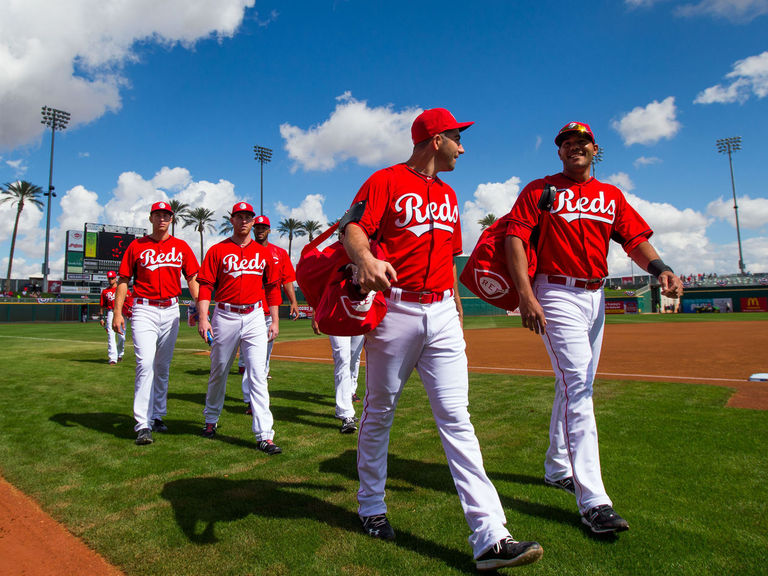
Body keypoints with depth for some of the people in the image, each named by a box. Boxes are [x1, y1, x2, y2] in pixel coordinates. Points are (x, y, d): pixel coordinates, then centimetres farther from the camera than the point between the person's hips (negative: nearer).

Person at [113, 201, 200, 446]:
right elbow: (123, 280, 4)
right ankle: (143, 425, -11)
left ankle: (158, 416, 24)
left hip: (171, 311, 2)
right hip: (144, 310, -2)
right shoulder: (136, 246, 6)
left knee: (163, 367, 11)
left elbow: (192, 279, 6)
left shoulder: (181, 247, 9)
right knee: (145, 364, -13)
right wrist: (117, 312, -6)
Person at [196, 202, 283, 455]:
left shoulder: (264, 253, 9)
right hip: (225, 316, 0)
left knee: (257, 374, -5)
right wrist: (203, 317, -13)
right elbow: (205, 285, -2)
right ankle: (211, 419, 36)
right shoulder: (217, 250, 3)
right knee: (219, 371, 13)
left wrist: (275, 320, 8)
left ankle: (264, 435, -5)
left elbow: (272, 287, 12)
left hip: (254, 316, 1)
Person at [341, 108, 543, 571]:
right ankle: (372, 507, 30)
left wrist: (458, 315, 21)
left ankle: (490, 536, 0)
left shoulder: (448, 194, 21)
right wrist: (365, 258, -36)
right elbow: (353, 228, -13)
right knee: (379, 412, 9)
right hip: (395, 311, -5)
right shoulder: (386, 181, 1)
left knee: (456, 417, -1)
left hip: (442, 315, 5)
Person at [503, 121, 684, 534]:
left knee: (575, 387, 13)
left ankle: (558, 468, 30)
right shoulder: (540, 190, 2)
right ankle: (593, 500, -12)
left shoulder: (612, 196, 17)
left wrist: (660, 269, -14)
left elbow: (635, 239, 8)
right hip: (557, 294, -6)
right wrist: (526, 294, -21)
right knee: (577, 387, -14)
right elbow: (515, 238, -9)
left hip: (595, 297, 6)